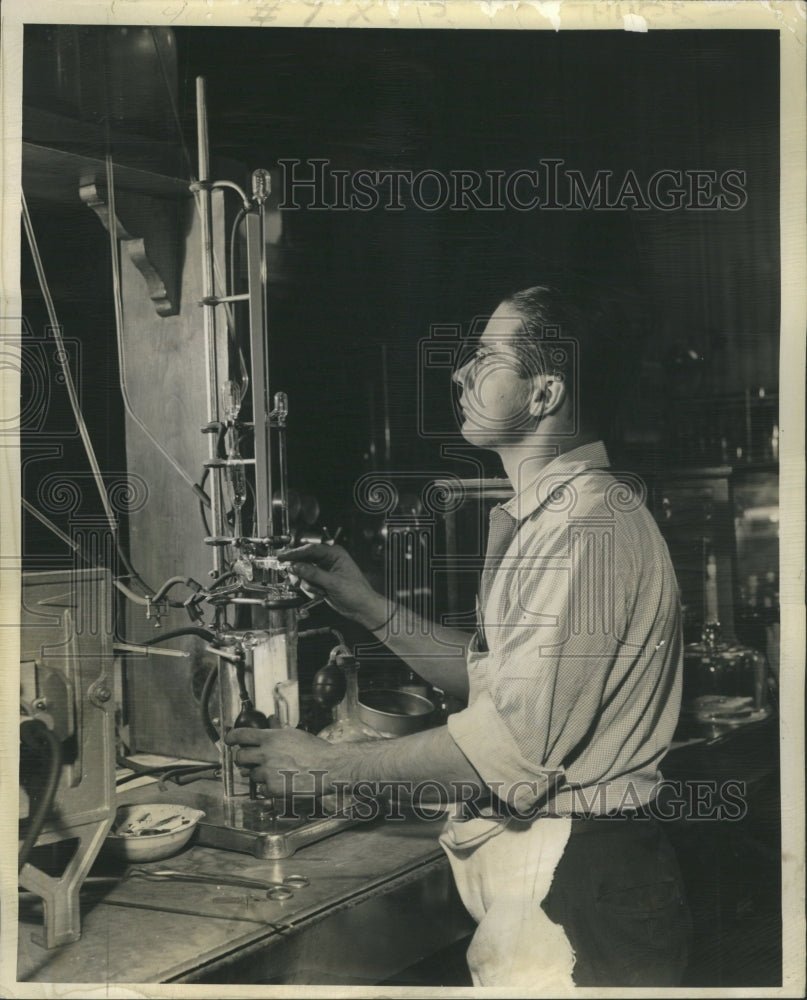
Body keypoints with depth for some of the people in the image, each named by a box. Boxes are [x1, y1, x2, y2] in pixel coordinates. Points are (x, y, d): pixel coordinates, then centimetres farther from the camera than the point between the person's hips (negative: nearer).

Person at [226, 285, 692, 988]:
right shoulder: (532, 517, 13)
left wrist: (329, 766, -18)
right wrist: (368, 606, 8)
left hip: (577, 887, -9)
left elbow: (518, 743, -25)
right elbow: (485, 672, 16)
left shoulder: (590, 525, -21)